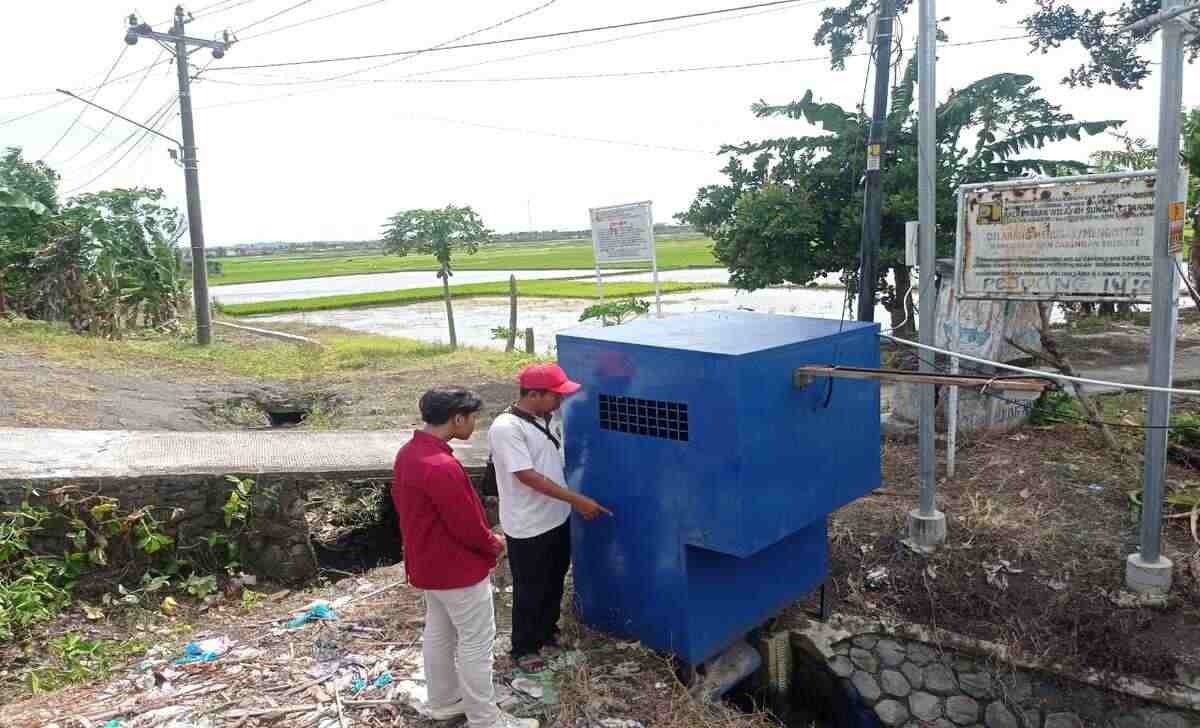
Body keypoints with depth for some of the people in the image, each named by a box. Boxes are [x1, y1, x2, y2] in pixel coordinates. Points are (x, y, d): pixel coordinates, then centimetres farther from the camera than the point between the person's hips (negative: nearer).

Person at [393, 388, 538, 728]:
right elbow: (469, 527, -25)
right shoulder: (442, 467, -31)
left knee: (438, 634, 22)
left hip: (427, 563, 9)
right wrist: (494, 545, -4)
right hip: (458, 568, -9)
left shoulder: (409, 452, 0)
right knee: (476, 643, 5)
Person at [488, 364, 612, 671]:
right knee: (530, 590, 9)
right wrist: (577, 500, -26)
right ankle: (524, 648, 29)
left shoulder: (547, 418, 2)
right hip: (527, 528, -8)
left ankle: (547, 633, 44)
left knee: (554, 582, 23)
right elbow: (529, 477, -27)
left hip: (557, 519, 8)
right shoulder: (506, 428, -25)